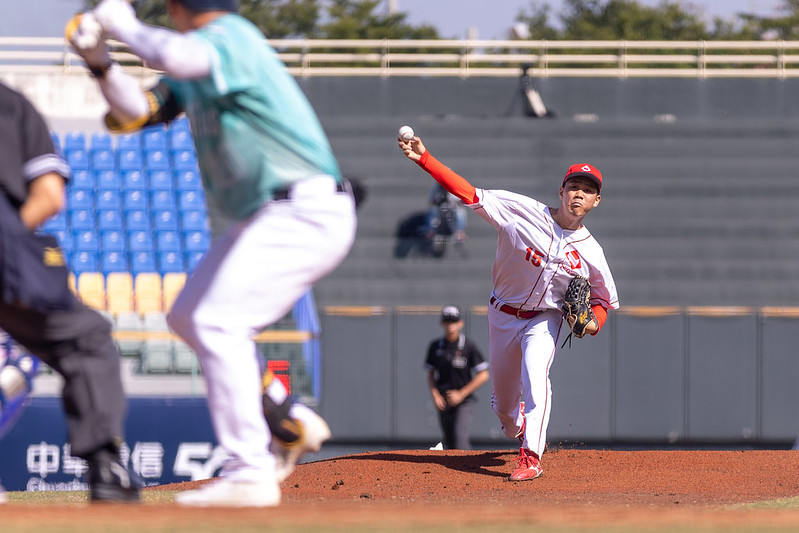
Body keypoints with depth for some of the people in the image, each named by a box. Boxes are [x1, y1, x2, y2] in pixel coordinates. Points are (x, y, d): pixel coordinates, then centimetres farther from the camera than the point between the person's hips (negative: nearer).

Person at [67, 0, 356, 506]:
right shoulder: (205, 51, 15)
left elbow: (176, 58, -38)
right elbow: (137, 112, 16)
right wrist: (99, 61, 1)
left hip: (306, 213, -10)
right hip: (268, 217, 10)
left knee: (219, 324, -16)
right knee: (188, 317, 16)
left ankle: (250, 474, -17)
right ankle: (290, 421, 20)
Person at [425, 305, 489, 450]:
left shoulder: (468, 347, -8)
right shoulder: (435, 347, 4)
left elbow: (483, 375, -8)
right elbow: (430, 374, 13)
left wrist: (461, 394, -12)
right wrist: (435, 395, -4)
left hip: (464, 402, -5)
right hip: (444, 403, 5)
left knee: (459, 436, -22)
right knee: (450, 444, 8)